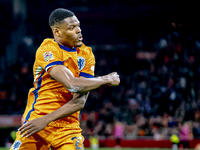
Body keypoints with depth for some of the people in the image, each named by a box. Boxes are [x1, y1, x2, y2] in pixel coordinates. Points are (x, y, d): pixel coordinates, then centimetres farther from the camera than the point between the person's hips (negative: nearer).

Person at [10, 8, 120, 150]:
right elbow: (73, 85, -24)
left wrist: (46, 120, -17)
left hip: (68, 126, 3)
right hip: (36, 120, -3)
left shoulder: (86, 55, 3)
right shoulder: (48, 50, -11)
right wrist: (107, 79, -10)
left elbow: (80, 101, -6)